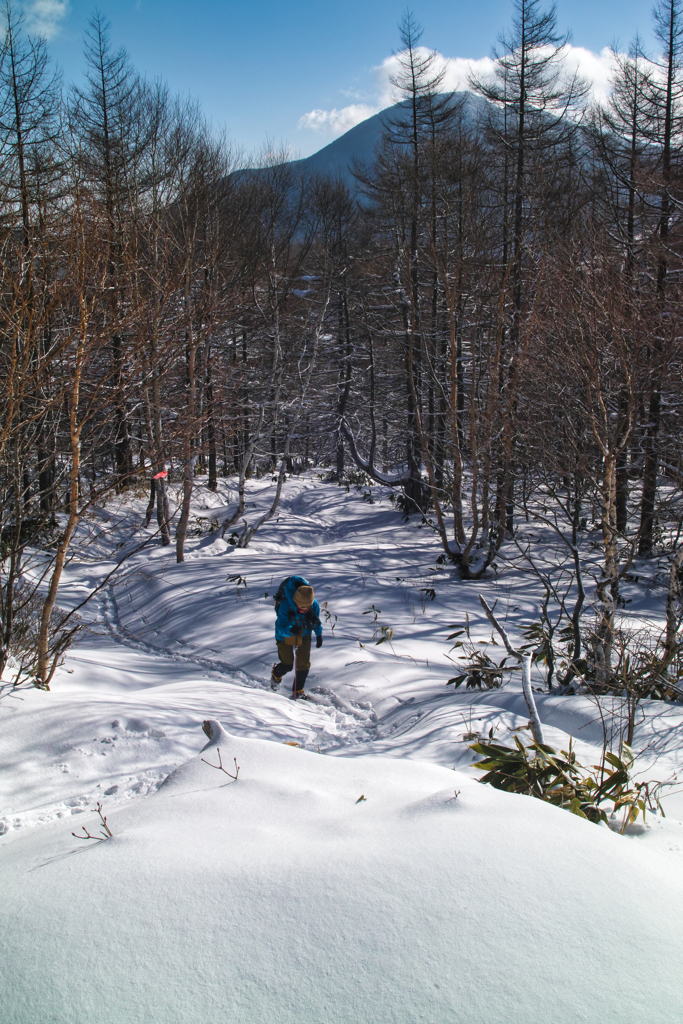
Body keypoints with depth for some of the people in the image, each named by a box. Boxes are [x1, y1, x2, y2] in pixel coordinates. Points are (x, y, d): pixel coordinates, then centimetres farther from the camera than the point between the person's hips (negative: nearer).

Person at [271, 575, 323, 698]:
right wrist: (290, 630, -56)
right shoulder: (285, 605, -36)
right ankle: (276, 674, 34)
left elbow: (316, 621, -1)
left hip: (304, 634, 3)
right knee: (287, 665, -2)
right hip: (285, 633, -3)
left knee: (304, 664, -4)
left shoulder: (314, 605, -23)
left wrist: (319, 635, -1)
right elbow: (281, 627, -37)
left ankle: (298, 690, 17)